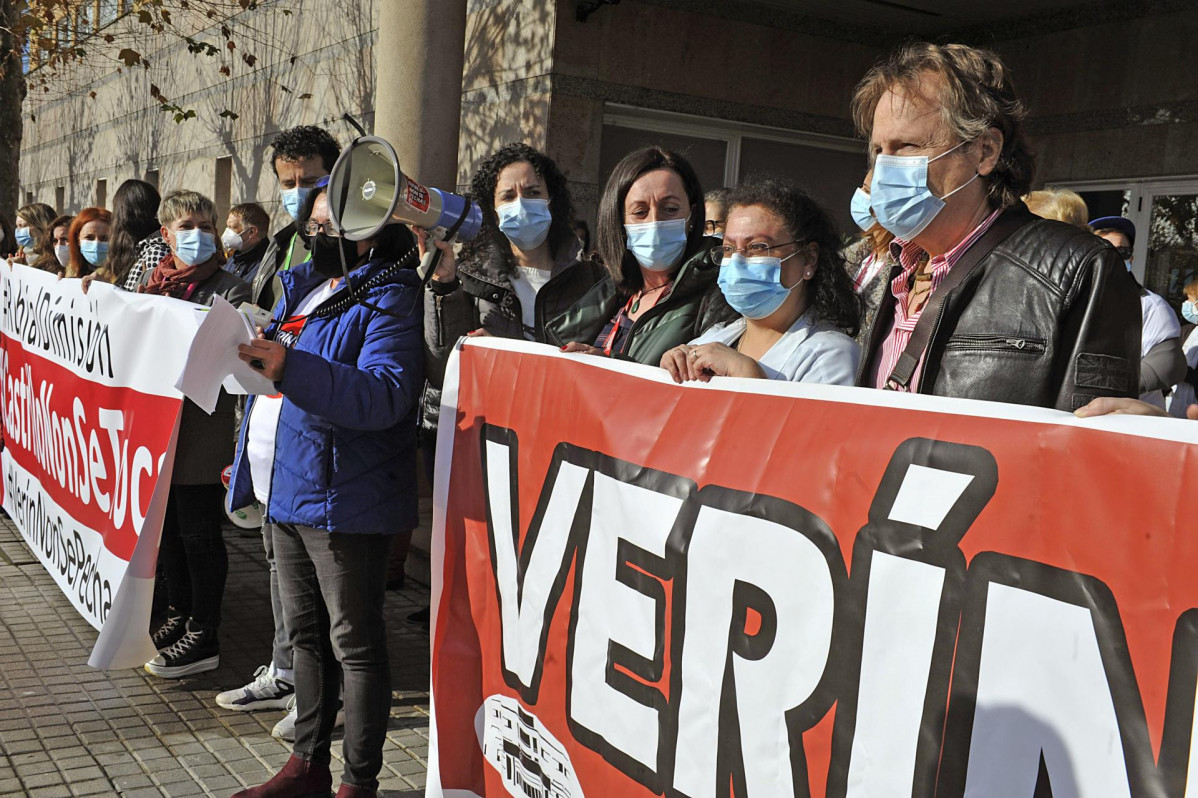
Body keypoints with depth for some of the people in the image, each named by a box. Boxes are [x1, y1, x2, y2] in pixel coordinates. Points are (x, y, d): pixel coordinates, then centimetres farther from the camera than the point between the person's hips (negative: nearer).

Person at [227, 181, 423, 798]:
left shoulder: (390, 300, -12)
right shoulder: (302, 289, 15)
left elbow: (385, 395, -27)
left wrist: (290, 368, -35)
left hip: (342, 498, -9)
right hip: (286, 491, 9)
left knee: (354, 642, 0)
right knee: (305, 633, 18)